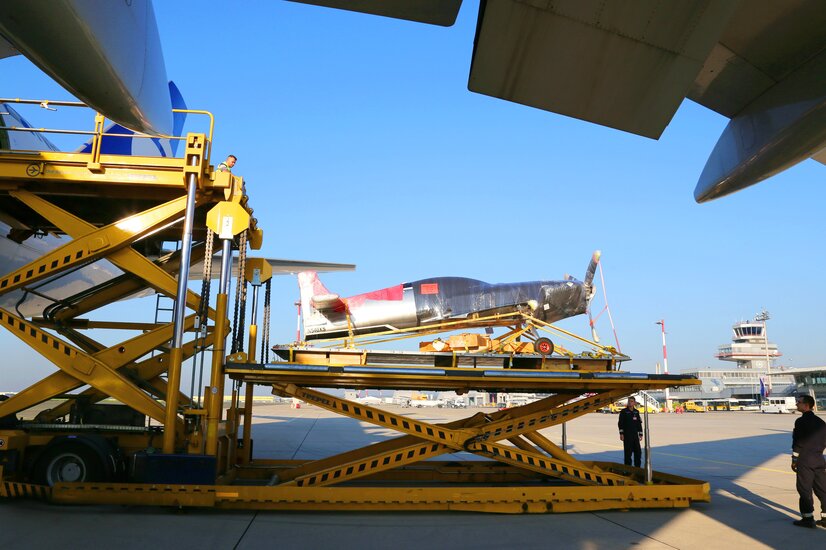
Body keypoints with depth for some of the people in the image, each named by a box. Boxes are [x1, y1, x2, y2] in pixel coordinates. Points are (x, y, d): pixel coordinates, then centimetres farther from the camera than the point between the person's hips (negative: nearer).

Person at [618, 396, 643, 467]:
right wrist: (621, 433, -13)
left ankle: (637, 467, 18)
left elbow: (639, 423, 16)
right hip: (627, 435, -5)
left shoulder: (636, 412, 11)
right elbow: (620, 423, -6)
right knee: (628, 452, -2)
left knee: (638, 451, 7)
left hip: (635, 435, 5)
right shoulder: (623, 411, -3)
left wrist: (640, 434, 14)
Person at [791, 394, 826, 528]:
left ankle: (808, 518, 2)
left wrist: (794, 460, -5)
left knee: (805, 490, 0)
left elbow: (797, 443, -13)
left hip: (804, 462, -7)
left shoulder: (801, 422, -12)